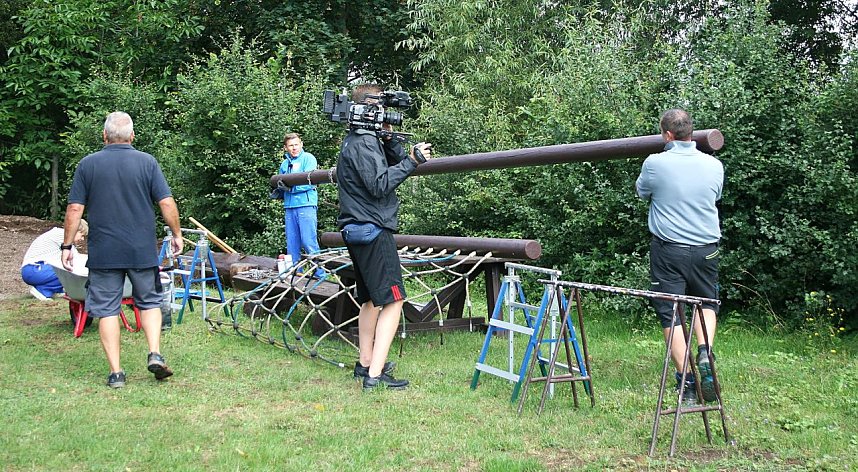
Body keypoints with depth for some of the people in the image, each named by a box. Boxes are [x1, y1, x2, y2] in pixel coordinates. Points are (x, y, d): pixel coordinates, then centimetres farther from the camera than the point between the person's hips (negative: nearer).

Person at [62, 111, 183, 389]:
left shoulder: (88, 164, -1)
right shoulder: (147, 162, -2)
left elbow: (75, 209, -3)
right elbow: (167, 203, -5)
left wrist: (67, 245, 6)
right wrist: (176, 234, 8)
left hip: (103, 253, 0)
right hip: (143, 251, 0)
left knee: (107, 310, 6)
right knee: (150, 303, 16)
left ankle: (115, 372, 6)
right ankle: (155, 354, 0)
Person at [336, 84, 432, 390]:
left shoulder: (364, 140, 17)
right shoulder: (364, 142, -14)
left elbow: (392, 165, 13)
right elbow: (379, 184, -21)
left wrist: (391, 140, 0)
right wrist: (411, 162, -20)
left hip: (358, 230, 11)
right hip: (373, 230, -11)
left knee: (372, 300, 19)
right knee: (392, 300, -11)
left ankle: (366, 363, 27)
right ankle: (375, 375, -14)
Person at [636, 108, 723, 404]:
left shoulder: (655, 164, -11)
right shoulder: (714, 165, -1)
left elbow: (641, 192, 10)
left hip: (668, 249, -3)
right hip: (706, 249, 3)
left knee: (671, 313, 5)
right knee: (706, 302, 23)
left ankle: (686, 384, 2)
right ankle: (705, 353, -1)